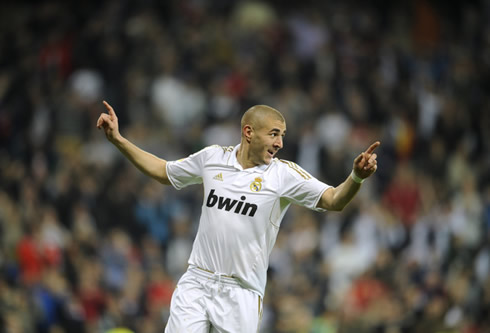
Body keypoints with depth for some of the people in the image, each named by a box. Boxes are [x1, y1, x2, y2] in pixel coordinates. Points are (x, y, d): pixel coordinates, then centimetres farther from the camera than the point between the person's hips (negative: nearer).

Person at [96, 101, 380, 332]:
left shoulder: (284, 173, -5)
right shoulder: (212, 158, 4)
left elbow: (334, 201, -14)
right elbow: (163, 171, 20)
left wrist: (357, 177, -34)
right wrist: (118, 139, 15)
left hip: (242, 293, -2)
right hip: (197, 283, 2)